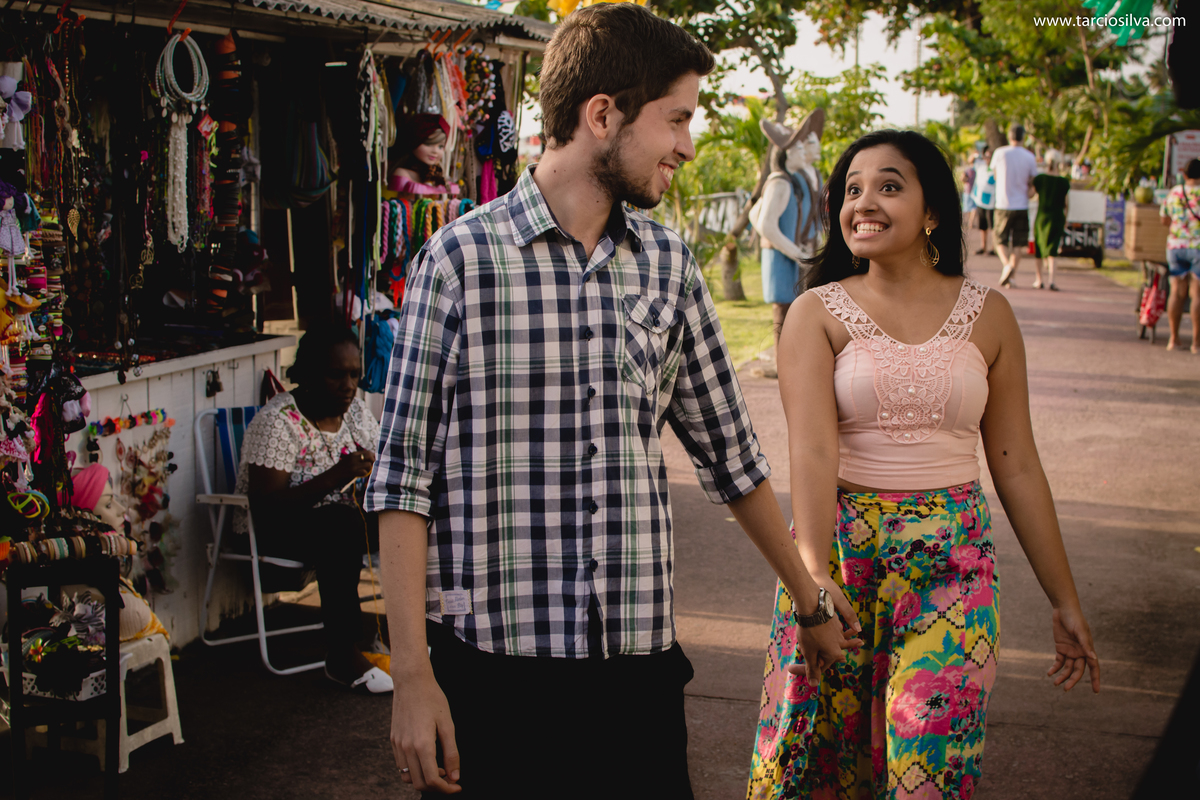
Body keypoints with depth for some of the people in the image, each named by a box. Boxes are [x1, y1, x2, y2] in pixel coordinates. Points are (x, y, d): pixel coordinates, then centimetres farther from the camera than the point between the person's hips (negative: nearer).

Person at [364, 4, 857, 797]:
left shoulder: (668, 264, 7)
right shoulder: (461, 257, -7)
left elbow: (729, 450, 16)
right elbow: (404, 473, -7)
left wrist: (812, 604, 22)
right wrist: (411, 673, -11)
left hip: (640, 657, 4)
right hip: (491, 663, -4)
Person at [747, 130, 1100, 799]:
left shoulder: (987, 315, 6)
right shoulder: (818, 313, 0)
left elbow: (1017, 467, 9)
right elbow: (812, 450, -14)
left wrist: (1065, 600, 11)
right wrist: (815, 572, -29)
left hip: (952, 555, 1)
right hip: (841, 543, 0)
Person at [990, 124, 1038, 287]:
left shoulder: (1000, 153, -4)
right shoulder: (1030, 157, 1)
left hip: (1003, 205, -1)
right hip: (1022, 206, 1)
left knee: (1000, 240, 8)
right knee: (1018, 244, 7)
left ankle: (1007, 264, -17)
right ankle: (1011, 274, 2)